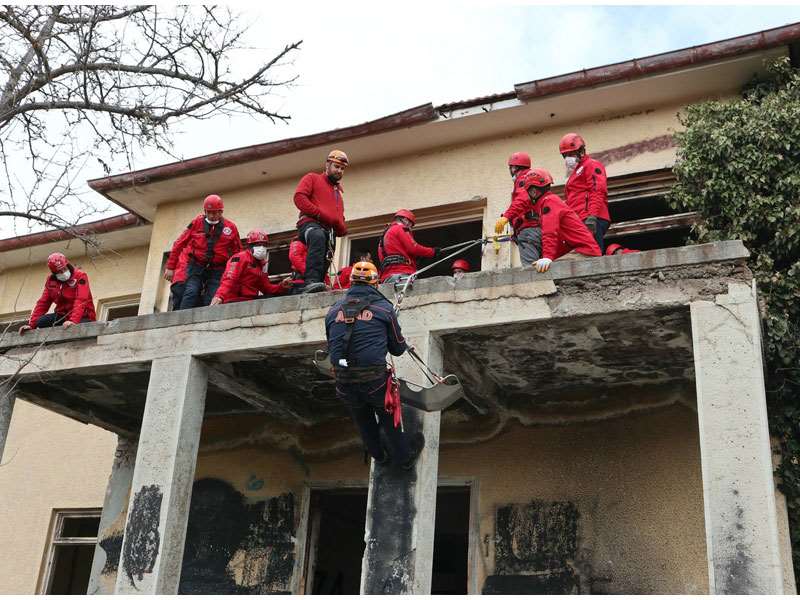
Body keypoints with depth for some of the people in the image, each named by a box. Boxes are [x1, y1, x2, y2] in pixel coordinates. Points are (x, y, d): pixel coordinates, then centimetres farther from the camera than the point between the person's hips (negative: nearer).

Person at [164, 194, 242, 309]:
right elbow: (179, 244, 7)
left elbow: (238, 253, 10)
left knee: (211, 301, -9)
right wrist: (170, 267, 5)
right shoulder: (197, 223, 4)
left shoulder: (230, 227, 5)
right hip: (196, 267, 0)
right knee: (191, 294, -17)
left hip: (217, 270, 0)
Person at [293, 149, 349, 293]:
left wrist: (341, 229, 14)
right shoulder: (312, 178, 15)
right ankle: (311, 281, -54)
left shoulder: (339, 191, 35)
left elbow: (339, 217, 39)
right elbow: (299, 197, -2)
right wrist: (320, 214, -11)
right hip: (311, 223, -7)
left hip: (330, 230, 7)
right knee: (318, 236, -39)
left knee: (323, 265, -6)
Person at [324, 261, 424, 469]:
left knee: (364, 423, 25)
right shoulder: (383, 307, -3)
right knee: (390, 421, 21)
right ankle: (404, 457, 39)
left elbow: (331, 347, 13)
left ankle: (379, 455, 48)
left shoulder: (333, 311, 5)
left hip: (343, 382, 3)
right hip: (374, 380, -3)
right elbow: (398, 348, 4)